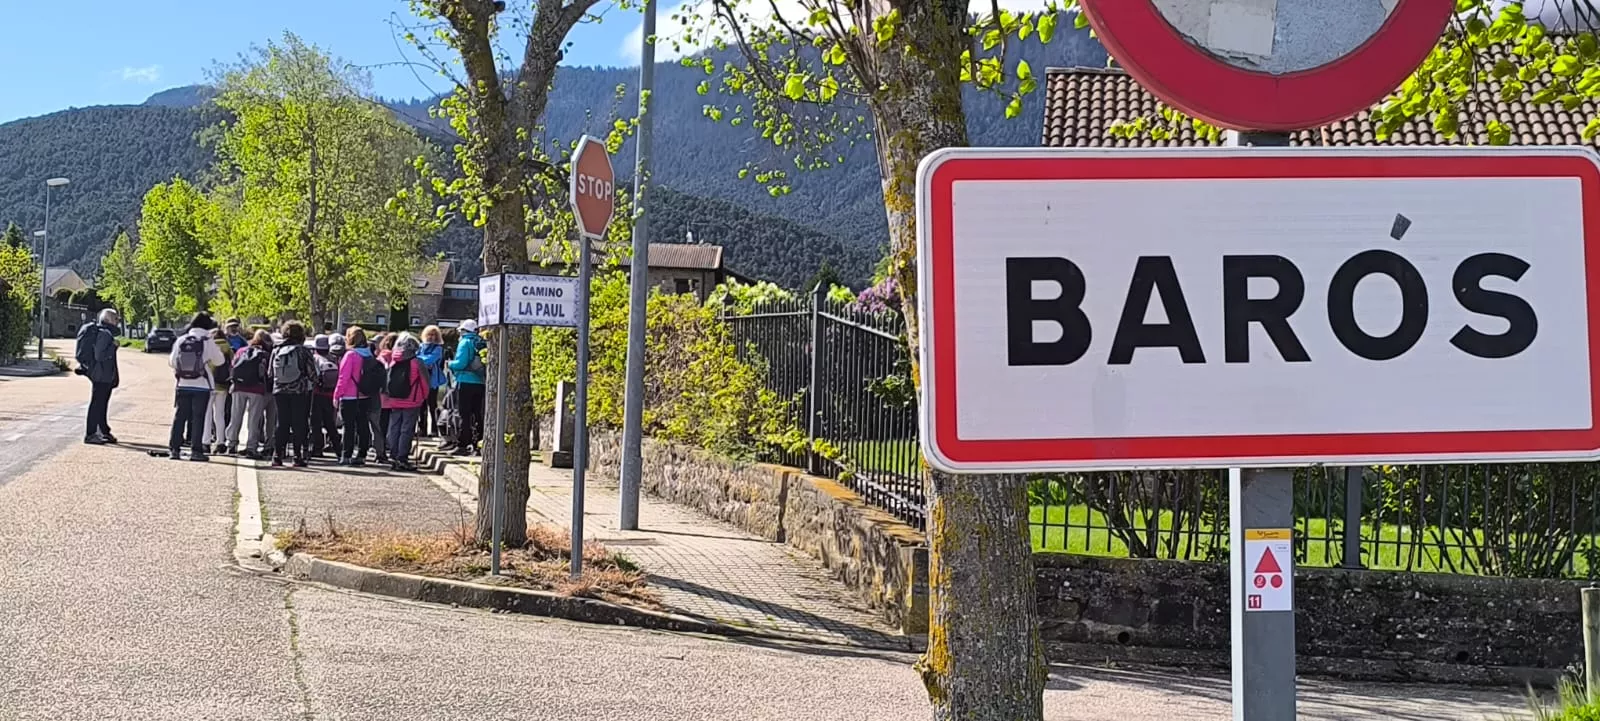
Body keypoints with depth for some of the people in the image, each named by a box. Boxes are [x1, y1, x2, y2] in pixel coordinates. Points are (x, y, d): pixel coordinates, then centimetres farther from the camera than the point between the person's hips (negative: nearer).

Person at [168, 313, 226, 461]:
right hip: (202, 386, -3)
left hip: (183, 385, 3)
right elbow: (219, 361, 0)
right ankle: (196, 450, 0)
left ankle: (174, 448, 10)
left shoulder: (181, 341, 0)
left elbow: (172, 361, 6)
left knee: (179, 416, 10)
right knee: (198, 418, 1)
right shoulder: (208, 342, -9)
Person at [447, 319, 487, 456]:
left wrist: (450, 364, 3)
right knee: (478, 414, 10)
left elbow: (461, 363, -17)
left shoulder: (465, 342, -8)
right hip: (480, 383, 6)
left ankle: (462, 445, -3)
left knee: (465, 415, -3)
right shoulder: (482, 343, 8)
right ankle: (478, 444, 13)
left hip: (466, 383, -6)